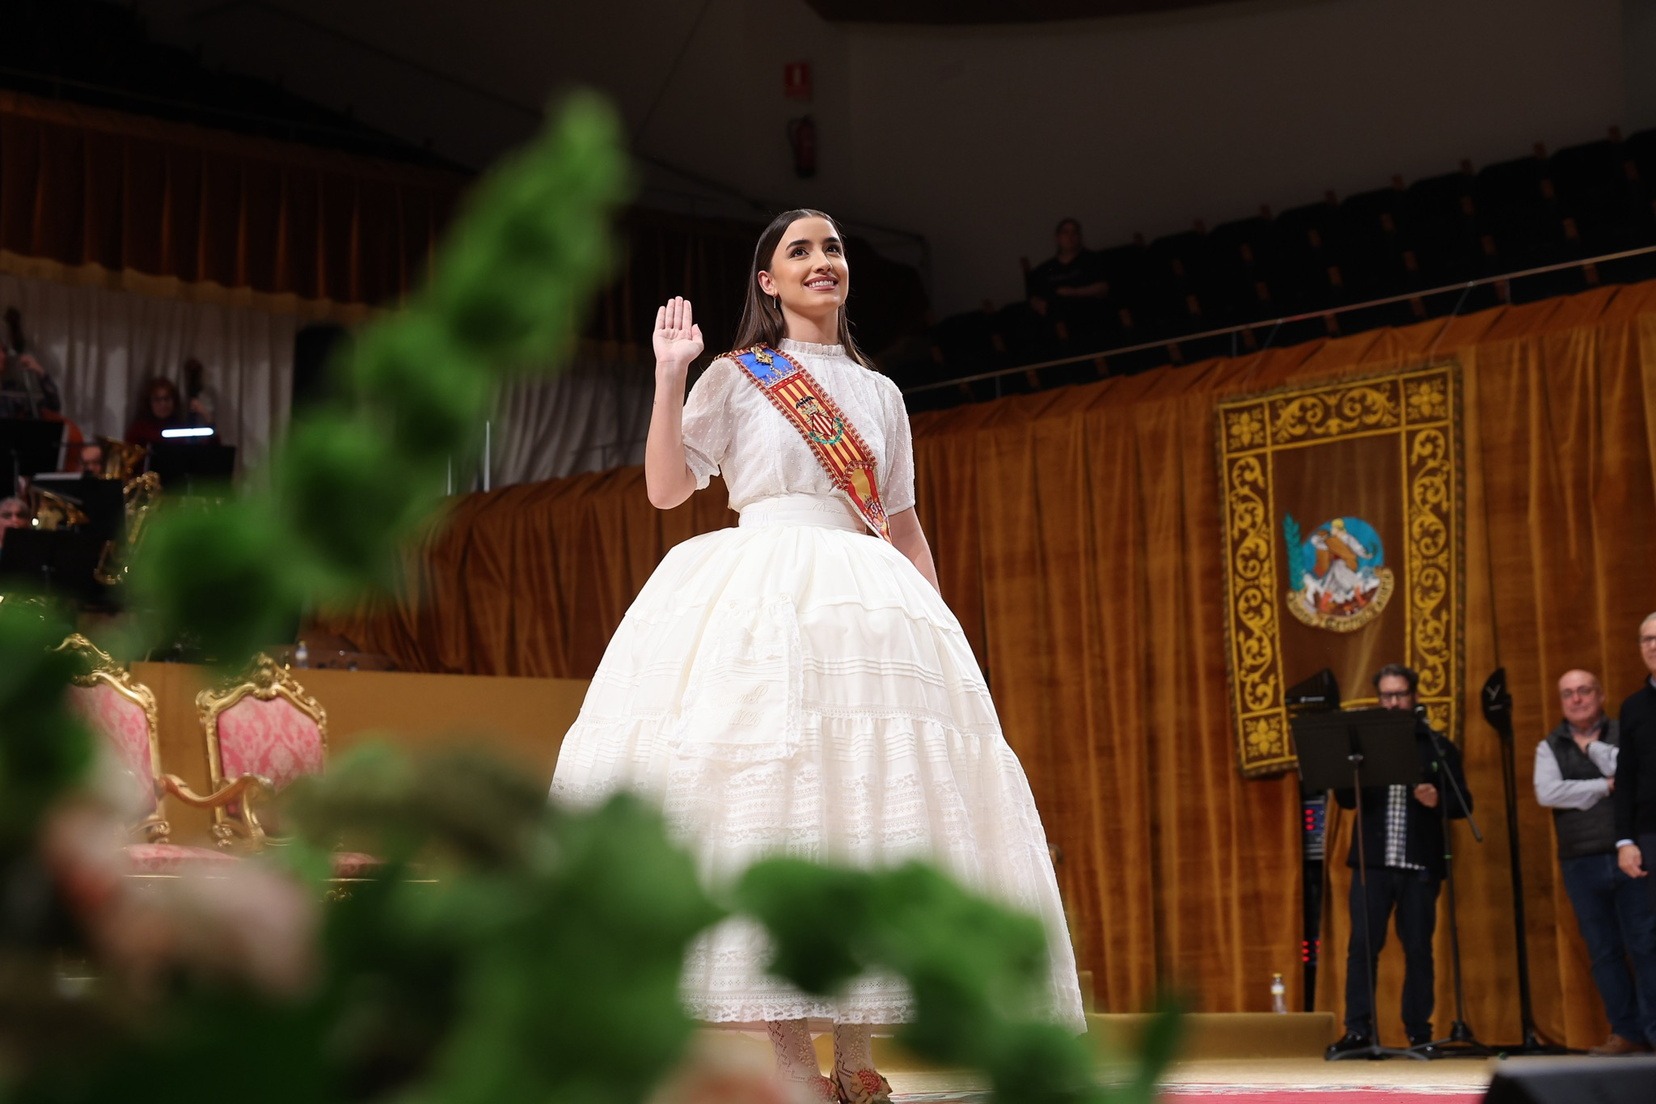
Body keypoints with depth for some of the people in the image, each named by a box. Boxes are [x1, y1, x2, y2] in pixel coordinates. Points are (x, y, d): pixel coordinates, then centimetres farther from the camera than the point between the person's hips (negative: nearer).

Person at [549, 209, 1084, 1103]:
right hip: (755, 600, -4)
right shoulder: (737, 376, 9)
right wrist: (670, 376, -7)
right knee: (764, 804, -16)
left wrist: (940, 623, 11)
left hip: (864, 604, 4)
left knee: (864, 810, -6)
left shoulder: (879, 393, 20)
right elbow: (666, 487, 1)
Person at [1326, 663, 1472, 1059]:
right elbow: (1345, 799, 7)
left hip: (1420, 864, -1)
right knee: (1362, 945, -5)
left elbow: (1463, 803, 4)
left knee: (1418, 948, 2)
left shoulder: (1437, 747, 8)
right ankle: (1358, 1029, -1)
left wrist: (1437, 801, -17)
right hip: (1372, 860, 1)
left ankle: (1419, 1032, 8)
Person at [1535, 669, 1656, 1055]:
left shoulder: (1623, 734, 7)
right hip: (1582, 863, 2)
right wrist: (1605, 786, -7)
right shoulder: (1550, 747, 10)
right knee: (1604, 951, 3)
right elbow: (1547, 792, -6)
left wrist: (1592, 746, -7)